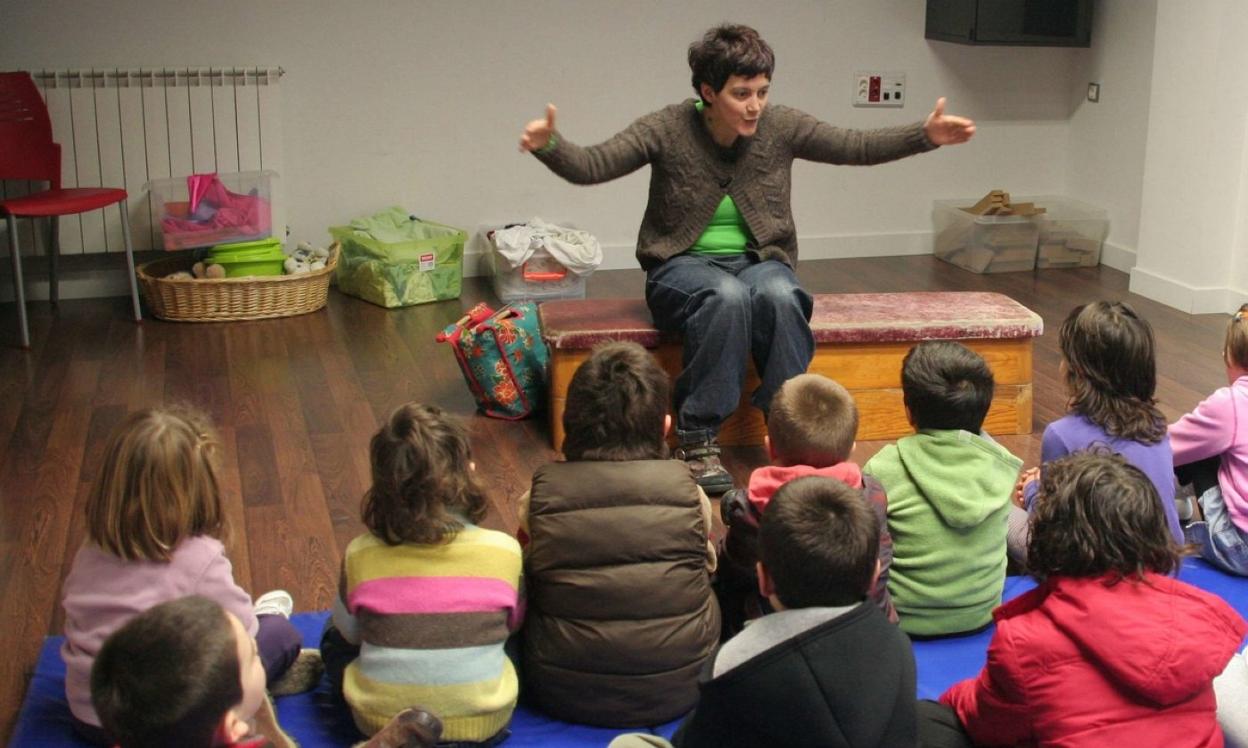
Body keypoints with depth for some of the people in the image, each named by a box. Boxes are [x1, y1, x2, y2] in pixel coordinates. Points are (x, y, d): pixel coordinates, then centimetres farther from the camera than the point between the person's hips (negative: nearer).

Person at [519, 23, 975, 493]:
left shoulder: (781, 127, -3)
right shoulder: (668, 130, -9)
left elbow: (858, 147, 1)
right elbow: (591, 166, -15)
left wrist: (926, 135, -12)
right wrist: (549, 145, -36)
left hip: (758, 261, 2)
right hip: (684, 266, -2)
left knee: (779, 294, -35)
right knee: (727, 296, -38)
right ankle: (698, 441, -29)